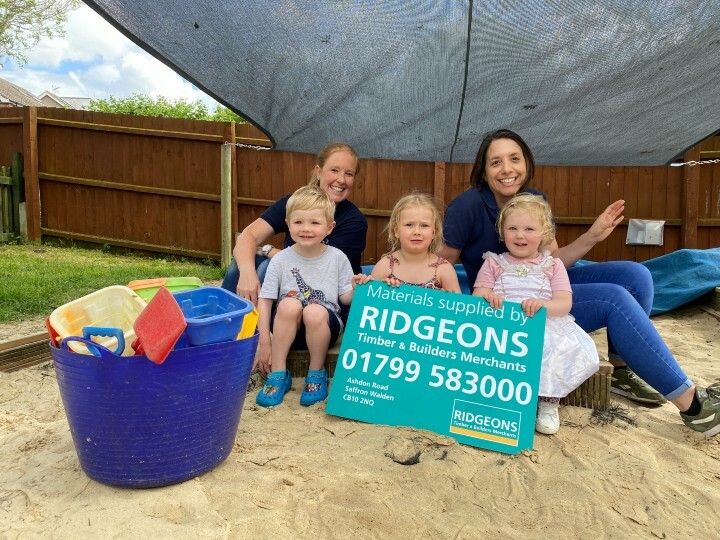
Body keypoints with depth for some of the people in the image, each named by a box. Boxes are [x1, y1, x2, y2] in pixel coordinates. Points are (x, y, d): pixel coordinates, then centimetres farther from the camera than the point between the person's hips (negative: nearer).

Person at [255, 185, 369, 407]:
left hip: (324, 326, 0)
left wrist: (355, 288, -19)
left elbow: (345, 297, 4)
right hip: (287, 328, 0)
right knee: (289, 304, -32)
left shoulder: (337, 258, -2)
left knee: (315, 312, -34)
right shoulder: (280, 260, -4)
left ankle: (317, 374, -8)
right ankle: (278, 374, -15)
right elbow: (265, 300, -4)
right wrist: (264, 341, -10)